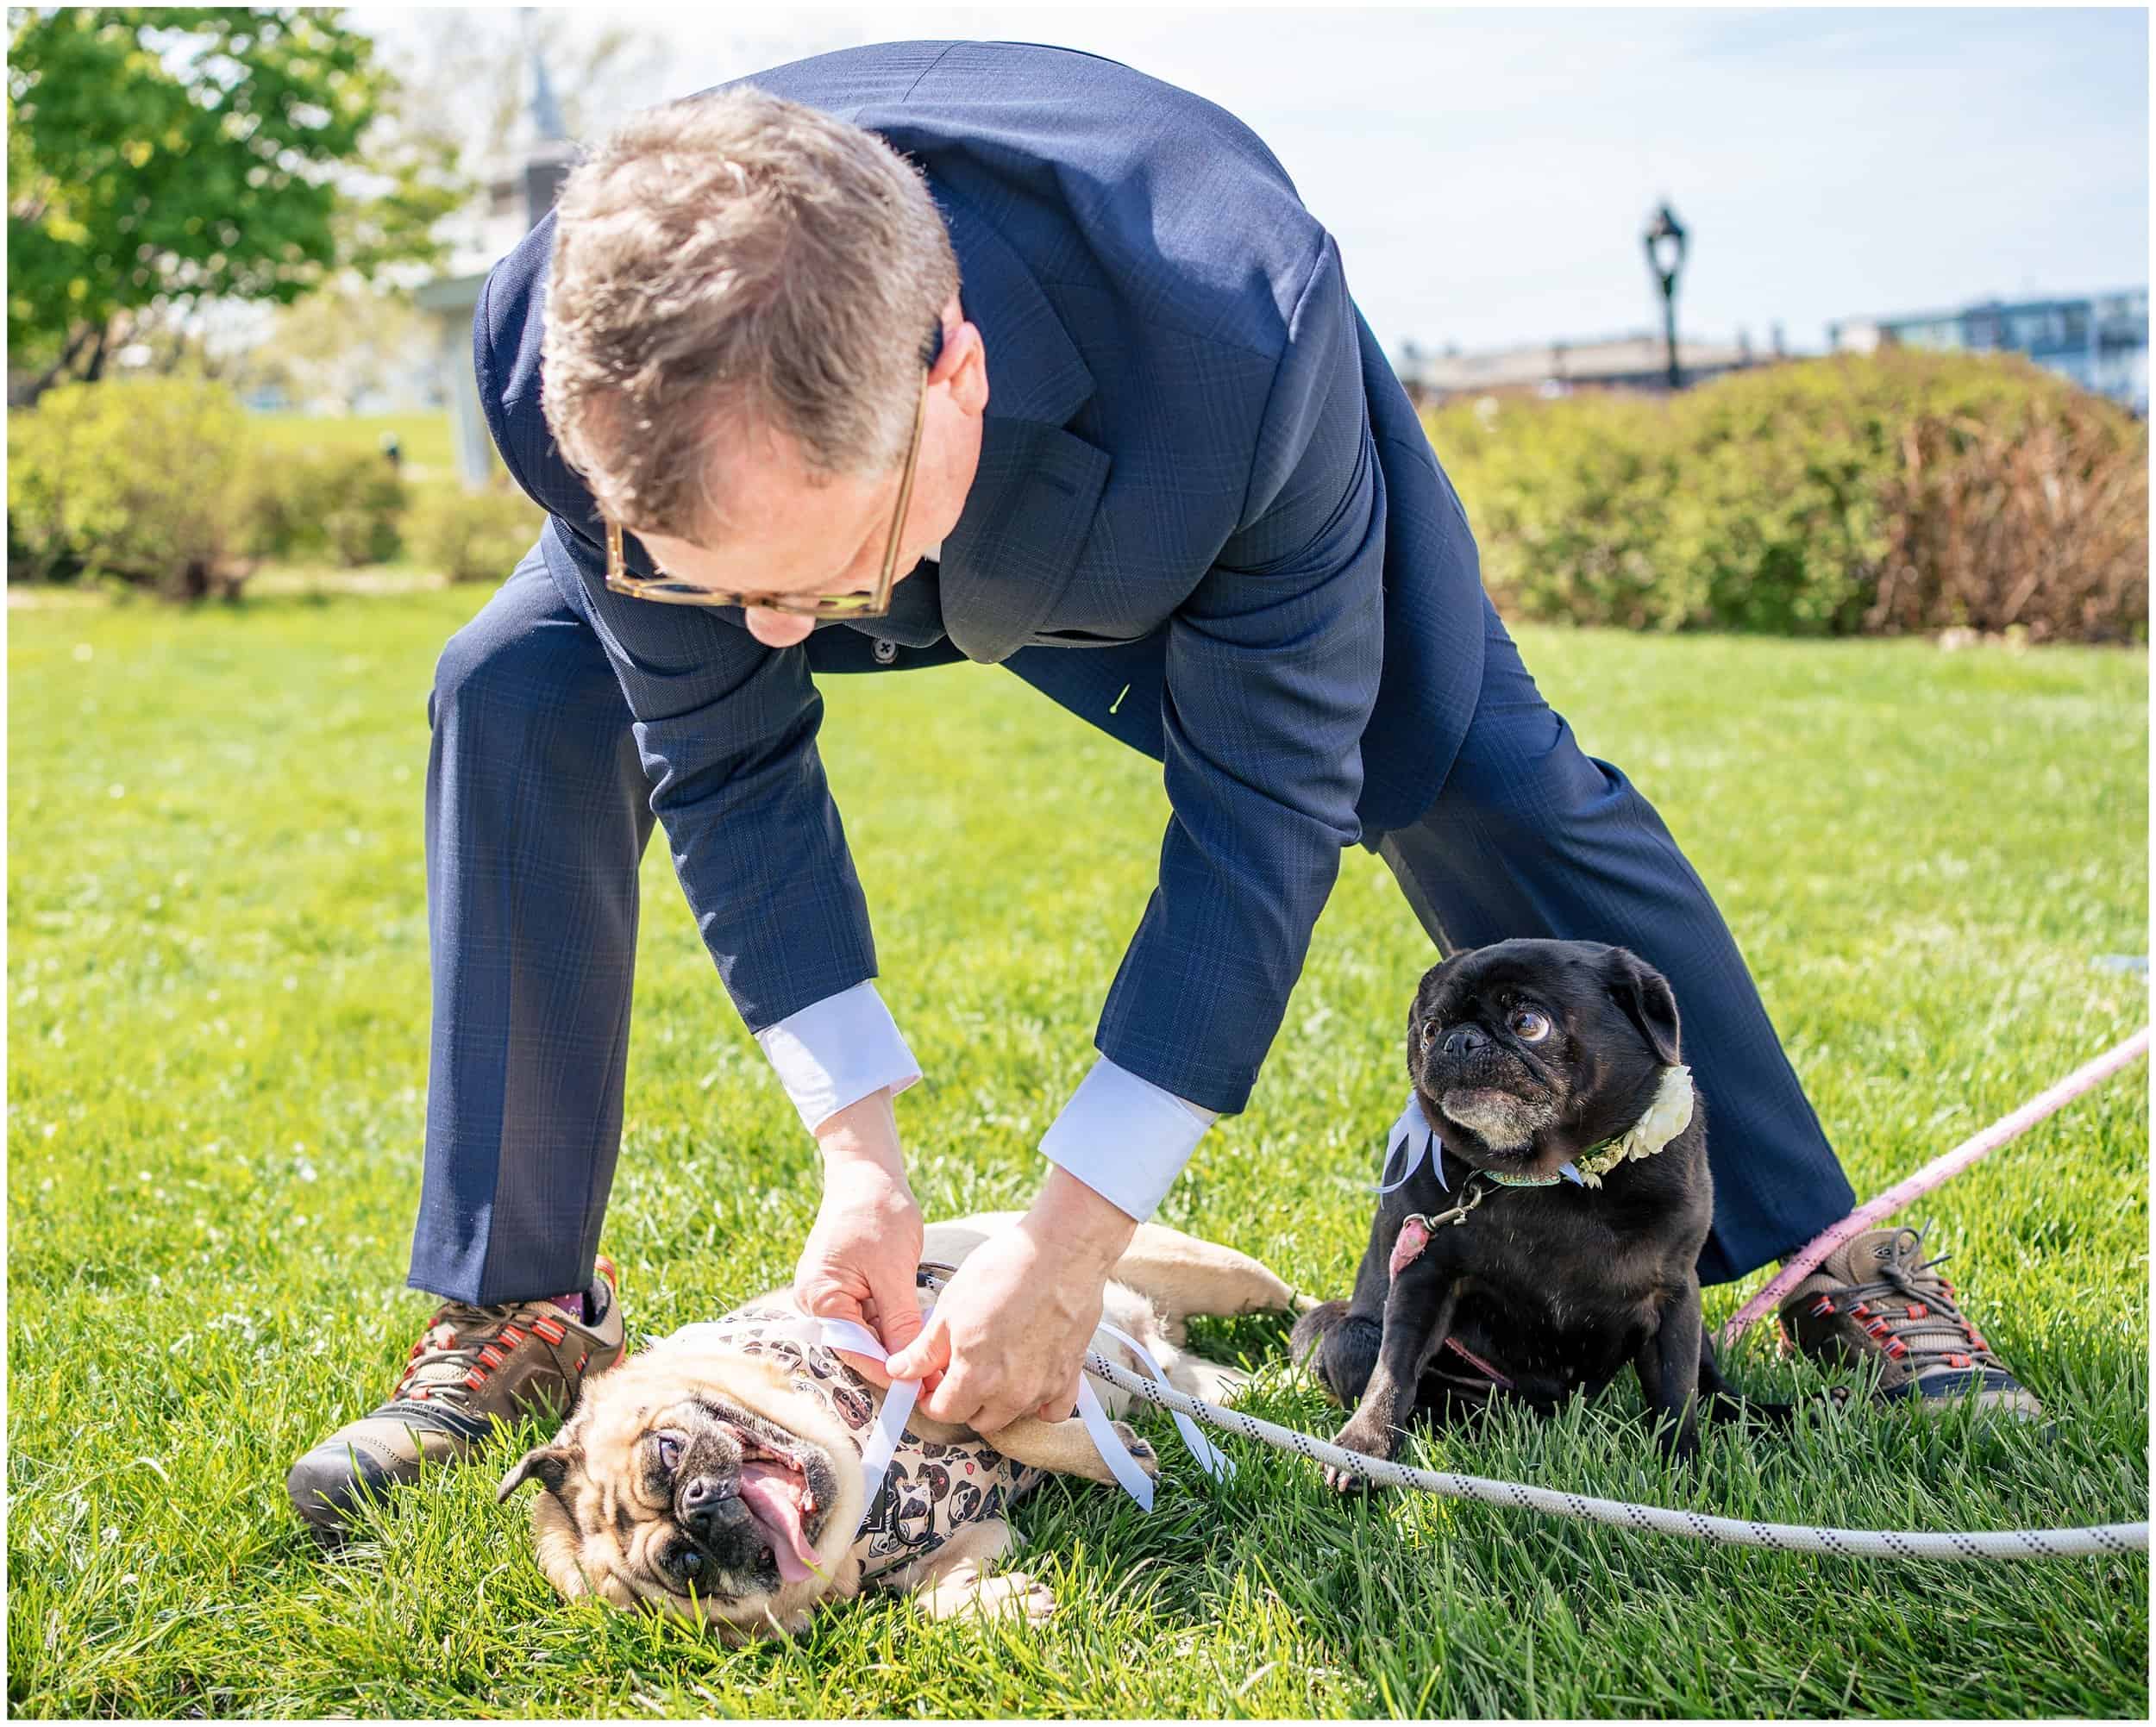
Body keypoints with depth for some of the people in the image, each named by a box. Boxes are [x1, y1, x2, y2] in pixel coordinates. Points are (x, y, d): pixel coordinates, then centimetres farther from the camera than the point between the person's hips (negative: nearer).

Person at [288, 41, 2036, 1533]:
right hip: (822, 458, 2)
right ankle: (517, 1319, -5)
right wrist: (859, 1152, -26)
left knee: (1484, 783, -11)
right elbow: (723, 752, -22)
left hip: (1187, 516, -2)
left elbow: (1262, 805, -35)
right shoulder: (563, 354, -38)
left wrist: (1075, 1237, -35)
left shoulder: (1244, 348, -48)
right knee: (519, 698, -17)